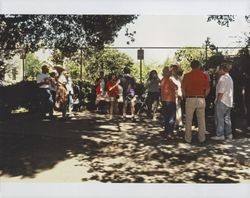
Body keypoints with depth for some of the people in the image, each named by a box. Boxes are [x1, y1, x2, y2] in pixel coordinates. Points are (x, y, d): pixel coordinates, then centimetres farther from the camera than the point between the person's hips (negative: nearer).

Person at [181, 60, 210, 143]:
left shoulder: (187, 76, -2)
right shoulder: (204, 75, 2)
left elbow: (183, 89, -3)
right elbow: (208, 89, 3)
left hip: (190, 99, -1)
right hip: (201, 99, 2)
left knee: (188, 120, 7)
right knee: (201, 120, 10)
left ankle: (188, 139, 12)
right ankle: (202, 138, 16)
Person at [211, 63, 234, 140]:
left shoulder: (223, 78, -16)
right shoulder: (230, 78, 15)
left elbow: (221, 92, -21)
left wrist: (217, 101, -13)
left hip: (222, 101, -10)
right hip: (229, 102, 10)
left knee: (219, 118, -2)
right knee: (227, 118, 15)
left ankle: (220, 135, 1)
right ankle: (228, 134, 20)